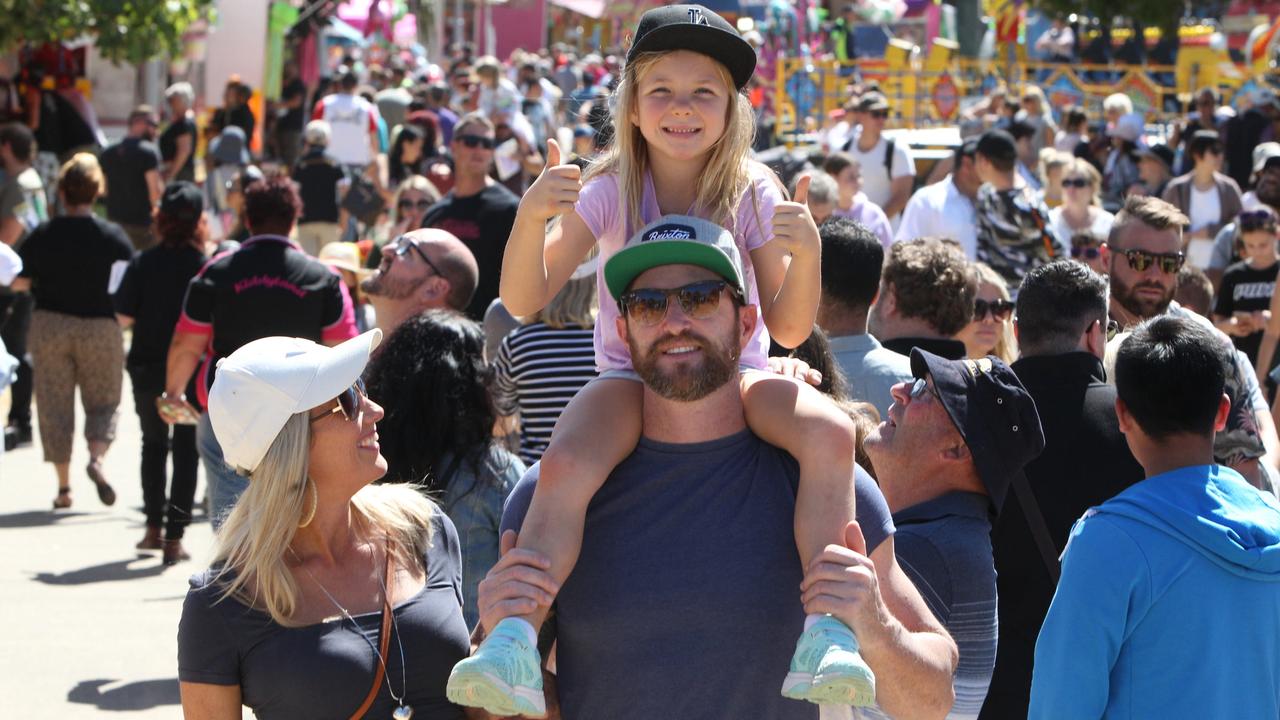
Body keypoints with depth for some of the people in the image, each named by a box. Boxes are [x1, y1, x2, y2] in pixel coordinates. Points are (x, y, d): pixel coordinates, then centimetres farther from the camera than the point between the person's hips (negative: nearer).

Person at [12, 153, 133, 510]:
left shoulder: (41, 236, -6)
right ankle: (97, 457, -15)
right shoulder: (113, 236, -8)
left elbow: (18, 283, -1)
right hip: (100, 328, -1)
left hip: (49, 324, 1)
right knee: (103, 401, 12)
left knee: (54, 403, 8)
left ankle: (63, 486, 8)